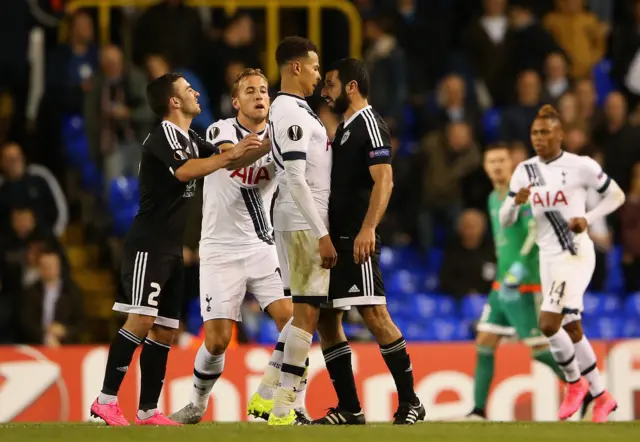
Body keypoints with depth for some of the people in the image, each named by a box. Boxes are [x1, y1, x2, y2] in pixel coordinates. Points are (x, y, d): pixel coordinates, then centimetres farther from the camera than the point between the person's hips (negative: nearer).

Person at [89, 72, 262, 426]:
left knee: (164, 330, 6)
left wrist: (250, 149, 7)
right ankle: (106, 400, -18)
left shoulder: (190, 140, 17)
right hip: (148, 246, -9)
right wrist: (231, 155, -34)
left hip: (172, 249, 9)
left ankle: (148, 411, 6)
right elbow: (184, 171, -29)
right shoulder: (163, 136, -12)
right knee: (141, 319, -18)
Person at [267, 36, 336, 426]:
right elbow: (295, 179, -22)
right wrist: (322, 234, -22)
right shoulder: (292, 112, -16)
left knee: (299, 310, 14)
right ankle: (284, 409, -8)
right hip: (304, 223, -10)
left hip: (300, 222, 10)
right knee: (306, 312, -8)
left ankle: (269, 397, 15)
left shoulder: (290, 108, 15)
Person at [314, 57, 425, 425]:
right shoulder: (344, 129, 20)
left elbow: (384, 181, -18)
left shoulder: (369, 123, -8)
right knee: (326, 319, 7)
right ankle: (349, 409, 10)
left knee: (374, 315, -13)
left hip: (357, 240, -10)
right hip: (336, 239, 10)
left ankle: (410, 402, -7)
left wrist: (368, 230, -27)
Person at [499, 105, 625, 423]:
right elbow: (505, 221, 7)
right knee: (572, 330, 10)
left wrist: (588, 219, -12)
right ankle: (602, 397, 23)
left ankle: (574, 382, 4)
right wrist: (516, 202, -15)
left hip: (576, 255, -6)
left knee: (548, 324, -18)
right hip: (548, 258, 6)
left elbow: (616, 196, 2)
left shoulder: (580, 166, -9)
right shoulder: (525, 171, 6)